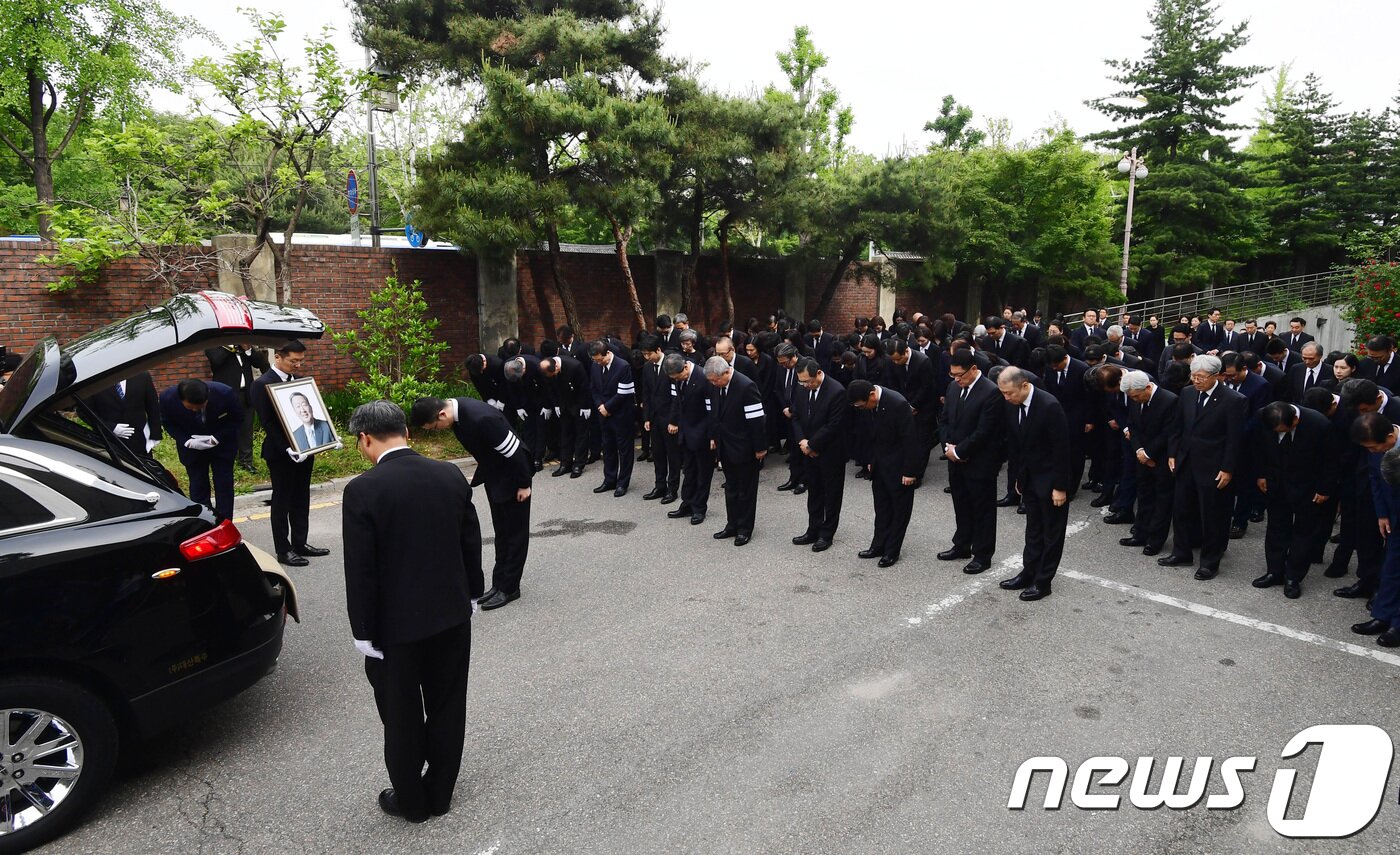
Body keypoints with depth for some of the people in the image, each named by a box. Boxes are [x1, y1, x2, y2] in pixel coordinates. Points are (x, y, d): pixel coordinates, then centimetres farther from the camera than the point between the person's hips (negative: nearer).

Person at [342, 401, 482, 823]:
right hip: (452, 614, 4)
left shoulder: (362, 490, -18)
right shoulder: (451, 475, -5)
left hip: (396, 624, -4)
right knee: (447, 708, 18)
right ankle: (440, 792, 34)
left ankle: (411, 801, 32)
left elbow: (360, 570, -16)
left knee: (402, 717, 15)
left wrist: (363, 631, -6)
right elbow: (472, 543, 4)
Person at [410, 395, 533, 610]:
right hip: (494, 475, 9)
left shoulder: (481, 418, -35)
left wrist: (523, 484, -18)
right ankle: (499, 583, 25)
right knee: (501, 532, 16)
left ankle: (509, 588, 13)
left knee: (515, 532, 4)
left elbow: (513, 451, -27)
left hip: (512, 475, -9)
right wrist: (481, 474, 16)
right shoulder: (456, 409, -7)